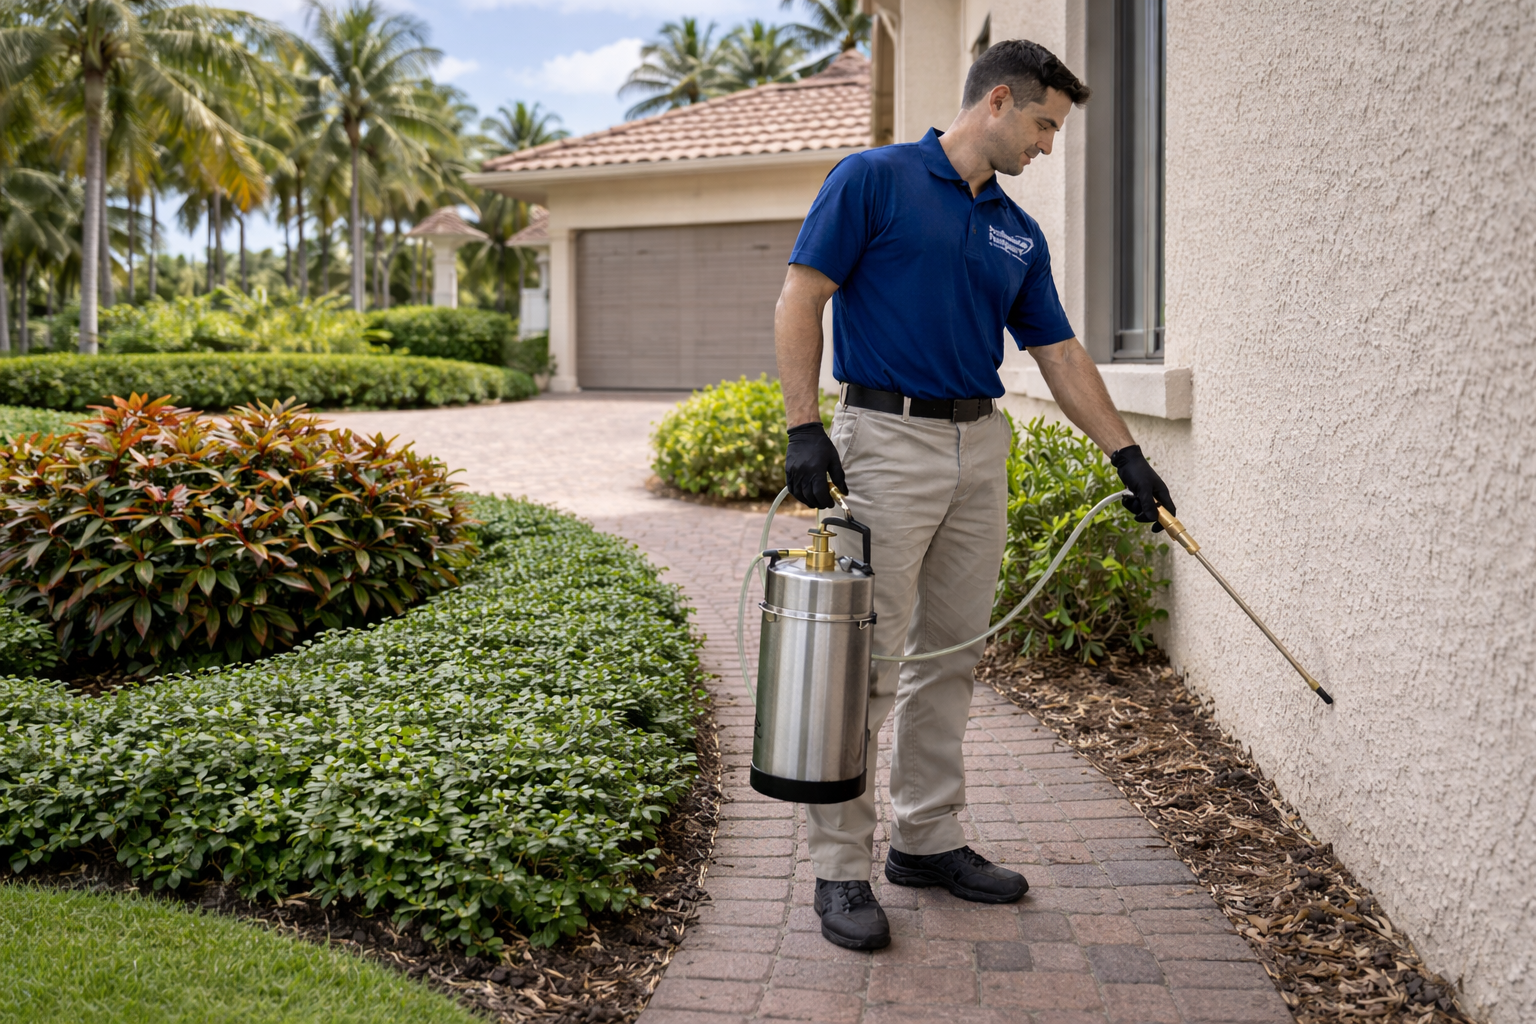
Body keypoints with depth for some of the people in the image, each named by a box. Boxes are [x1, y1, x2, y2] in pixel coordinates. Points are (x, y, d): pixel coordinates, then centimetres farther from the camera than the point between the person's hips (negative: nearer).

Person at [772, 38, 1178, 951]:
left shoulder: (1020, 234, 15)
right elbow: (800, 302, -7)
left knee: (951, 655, 11)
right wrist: (805, 426, -15)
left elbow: (1061, 355, 17)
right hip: (887, 439, -7)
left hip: (981, 448, 7)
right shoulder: (874, 179, -2)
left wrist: (1129, 457, 13)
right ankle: (842, 866, 4)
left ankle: (928, 839, 23)